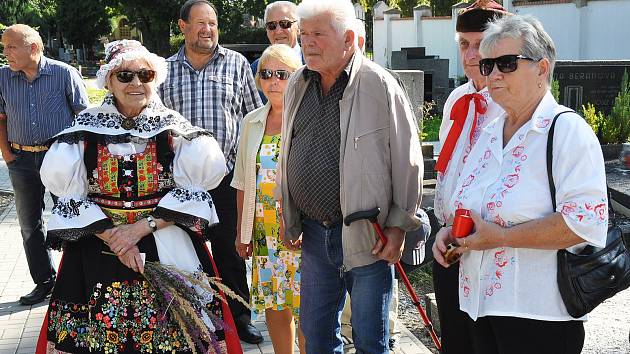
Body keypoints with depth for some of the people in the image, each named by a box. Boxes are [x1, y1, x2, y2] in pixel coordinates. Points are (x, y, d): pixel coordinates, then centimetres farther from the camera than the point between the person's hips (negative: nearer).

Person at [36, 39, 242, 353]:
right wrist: (113, 236, -12)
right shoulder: (87, 127, -1)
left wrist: (142, 227, -15)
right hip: (99, 251, 1)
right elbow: (70, 197, -1)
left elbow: (192, 192, -6)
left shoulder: (173, 127, -2)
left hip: (167, 252, 0)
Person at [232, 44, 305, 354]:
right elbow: (243, 183, 15)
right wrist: (242, 232, 13)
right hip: (264, 234, 5)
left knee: (306, 309, -2)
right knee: (273, 307, 12)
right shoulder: (252, 122, 10)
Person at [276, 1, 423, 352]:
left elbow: (407, 162, -8)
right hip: (314, 232, 6)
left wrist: (398, 226, -8)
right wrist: (289, 219, 16)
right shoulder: (297, 85, 6)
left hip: (367, 237, -5)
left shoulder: (380, 85, -12)